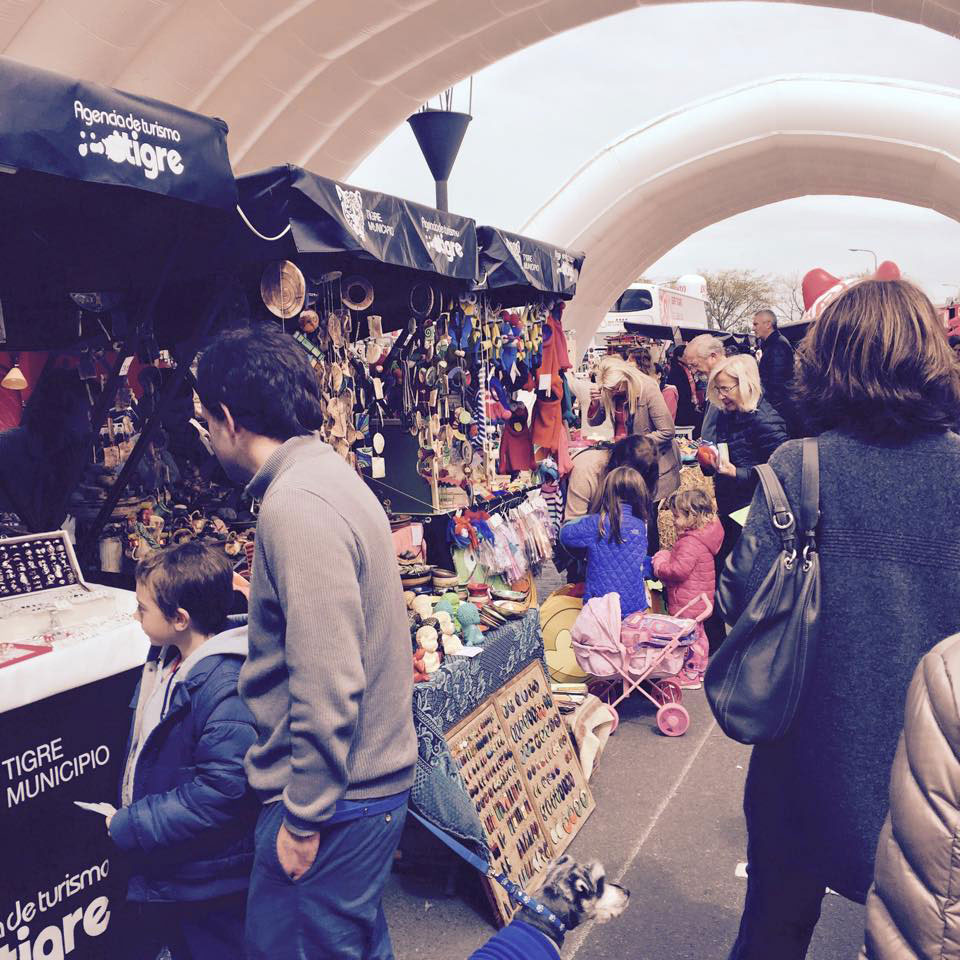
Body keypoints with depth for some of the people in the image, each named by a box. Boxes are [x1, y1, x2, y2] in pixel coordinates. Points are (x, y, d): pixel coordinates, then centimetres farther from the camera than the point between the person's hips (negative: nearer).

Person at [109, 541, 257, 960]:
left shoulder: (228, 689, -30)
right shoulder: (166, 659, 0)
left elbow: (218, 795, -31)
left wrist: (127, 827, -22)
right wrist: (125, 815, 8)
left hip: (208, 886, -8)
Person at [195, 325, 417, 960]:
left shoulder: (297, 506, -23)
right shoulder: (329, 474, 9)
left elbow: (325, 682, -26)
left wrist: (305, 818, -17)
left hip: (333, 795, -10)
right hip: (373, 777, 10)